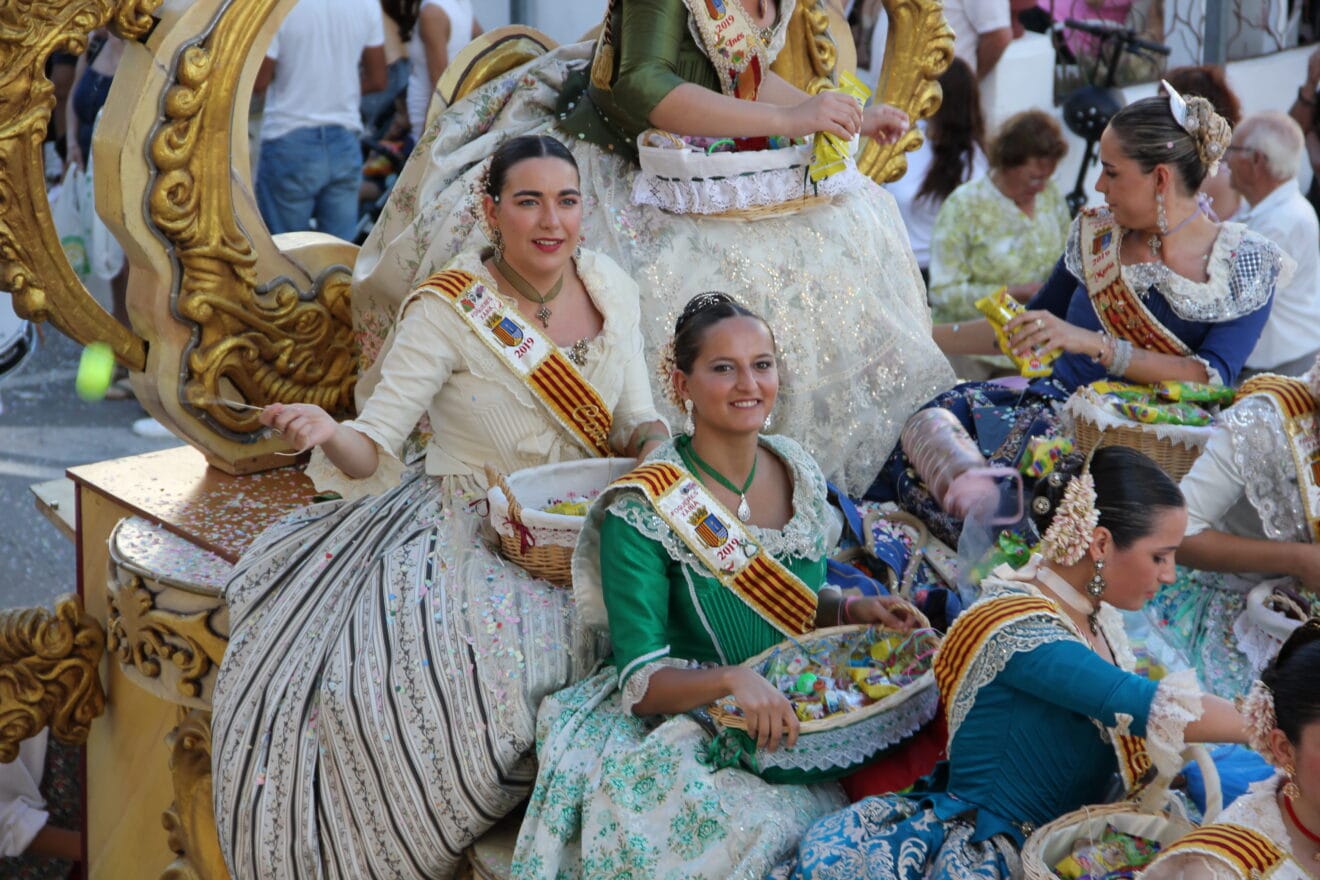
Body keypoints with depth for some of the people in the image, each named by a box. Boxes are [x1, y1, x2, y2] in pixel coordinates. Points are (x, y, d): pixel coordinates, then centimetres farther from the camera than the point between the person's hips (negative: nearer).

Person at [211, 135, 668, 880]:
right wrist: (329, 433, -37)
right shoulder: (449, 309, -12)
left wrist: (655, 444, -14)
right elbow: (373, 447, -15)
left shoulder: (610, 287, 3)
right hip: (471, 533, -4)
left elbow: (638, 421, 9)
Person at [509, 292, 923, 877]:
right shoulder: (643, 511, -13)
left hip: (796, 714, 6)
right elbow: (640, 683, -15)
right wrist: (731, 680, -33)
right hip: (690, 734, -6)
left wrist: (850, 610, -2)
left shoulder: (800, 473, 5)